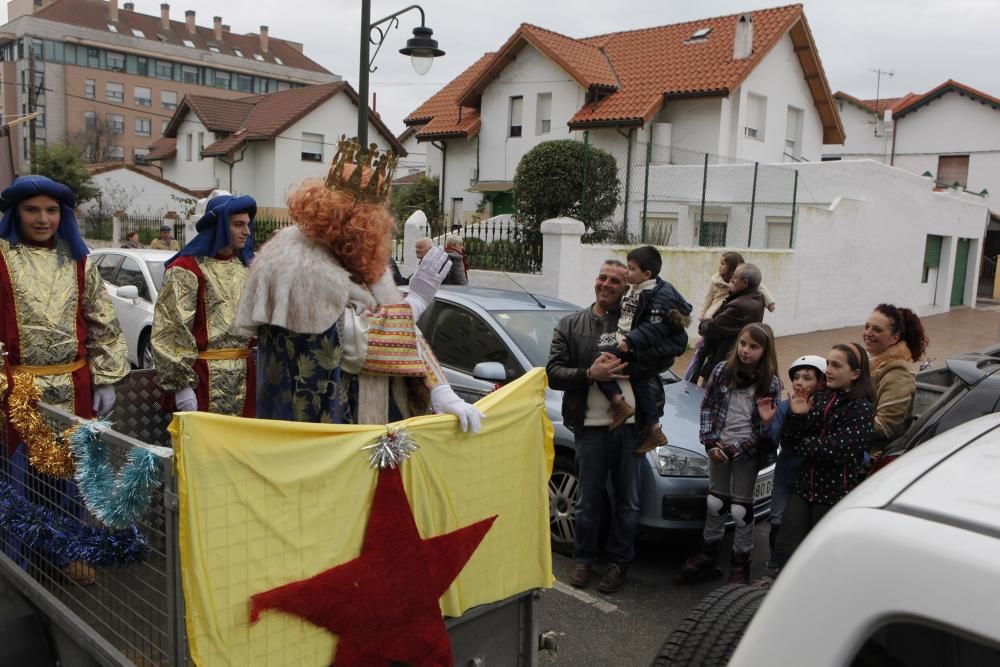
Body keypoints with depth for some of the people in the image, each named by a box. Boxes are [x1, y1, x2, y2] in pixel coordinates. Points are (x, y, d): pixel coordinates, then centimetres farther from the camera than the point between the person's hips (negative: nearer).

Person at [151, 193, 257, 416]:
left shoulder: (246, 265, 13)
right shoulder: (186, 269, -8)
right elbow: (173, 330, -12)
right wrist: (181, 383, -16)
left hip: (244, 374, 6)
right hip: (204, 377, -6)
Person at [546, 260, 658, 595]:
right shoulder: (570, 325, 7)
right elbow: (553, 373, 1)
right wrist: (590, 374, -15)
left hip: (632, 424, 1)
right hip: (592, 426, 0)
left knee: (628, 501, 11)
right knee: (588, 501, 10)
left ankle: (619, 561, 28)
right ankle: (584, 558, 29)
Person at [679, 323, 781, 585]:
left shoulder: (770, 383, -9)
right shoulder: (722, 371, -3)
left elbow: (766, 428, -8)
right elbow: (707, 407, 3)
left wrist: (734, 450, -15)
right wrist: (710, 442, -7)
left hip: (747, 452, -3)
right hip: (719, 447, 3)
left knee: (741, 509, 5)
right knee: (715, 502, 14)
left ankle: (740, 563, 21)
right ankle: (708, 555, 28)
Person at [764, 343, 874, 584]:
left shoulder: (862, 409, -9)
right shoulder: (818, 398, 7)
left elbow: (838, 450, -21)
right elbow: (788, 441, 4)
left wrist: (802, 445, -7)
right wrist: (796, 415, -12)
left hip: (834, 493, -4)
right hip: (804, 485, 5)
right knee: (785, 546, -1)